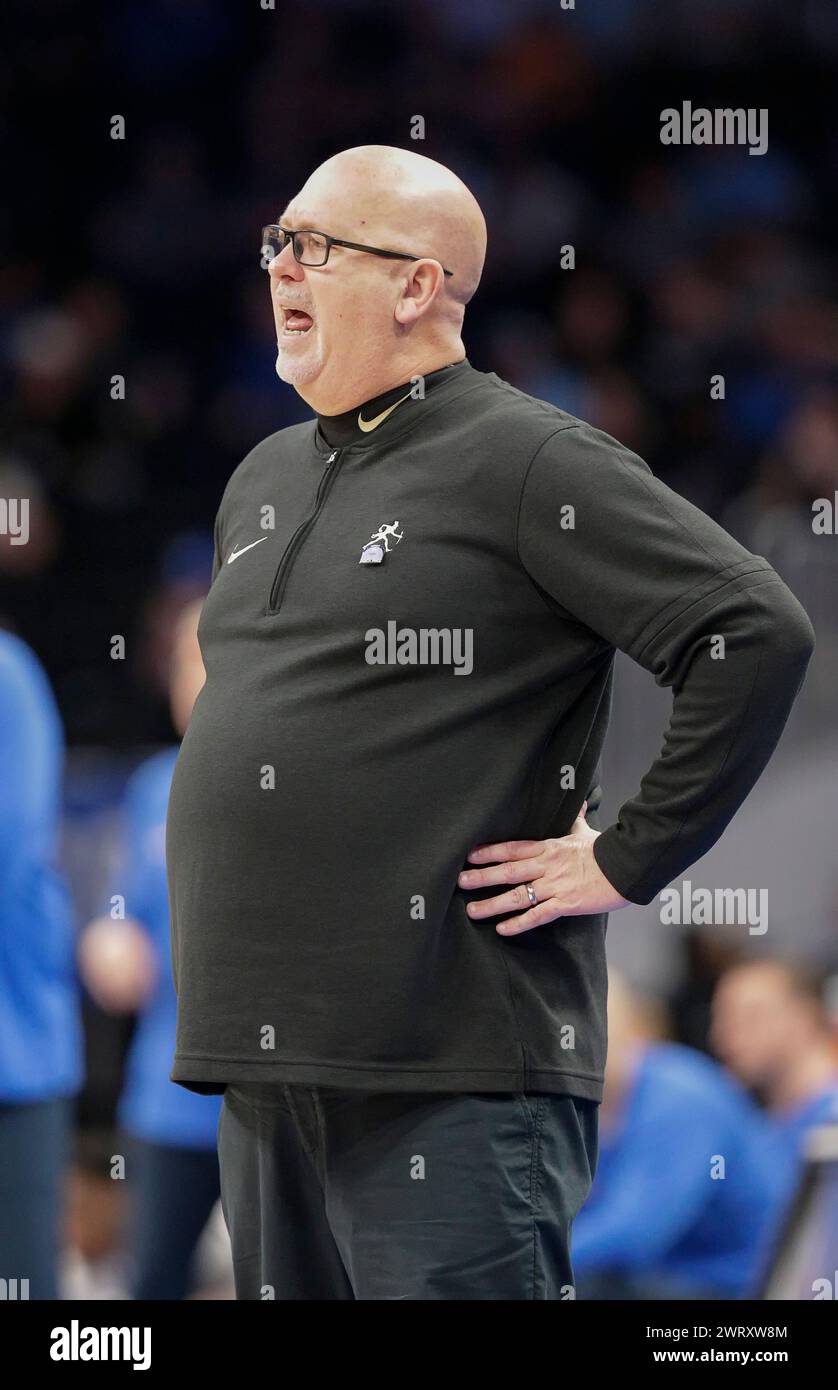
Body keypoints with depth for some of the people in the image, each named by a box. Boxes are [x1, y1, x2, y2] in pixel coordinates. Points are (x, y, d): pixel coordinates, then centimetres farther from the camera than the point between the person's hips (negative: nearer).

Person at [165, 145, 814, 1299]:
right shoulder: (265, 480, 19)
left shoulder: (525, 461, -6)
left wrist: (629, 859, -12)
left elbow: (759, 635, -13)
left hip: (452, 1074, -8)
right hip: (261, 1065, 8)